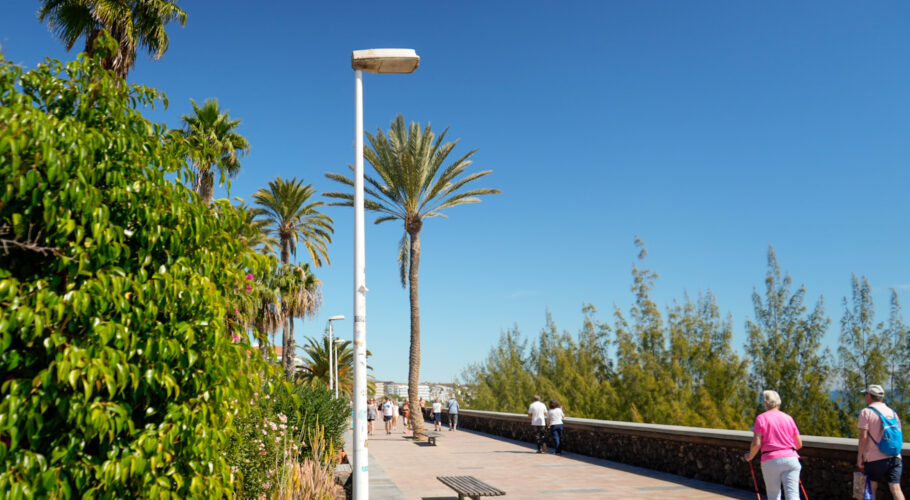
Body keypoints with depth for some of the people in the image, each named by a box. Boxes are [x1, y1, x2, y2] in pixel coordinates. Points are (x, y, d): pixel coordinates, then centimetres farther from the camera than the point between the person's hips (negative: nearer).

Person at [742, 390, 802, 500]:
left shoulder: (761, 418, -1)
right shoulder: (788, 418, 10)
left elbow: (756, 443, -8)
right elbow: (799, 444, 12)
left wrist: (750, 456, 9)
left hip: (771, 461, -2)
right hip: (790, 458, 2)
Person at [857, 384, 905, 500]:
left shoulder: (866, 412, -6)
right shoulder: (892, 412, 13)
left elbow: (863, 436, -11)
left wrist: (859, 457, -5)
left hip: (874, 458, -5)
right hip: (894, 457, 5)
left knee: (871, 490, 9)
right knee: (896, 489, 0)